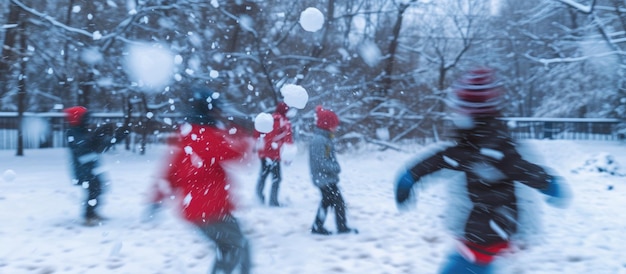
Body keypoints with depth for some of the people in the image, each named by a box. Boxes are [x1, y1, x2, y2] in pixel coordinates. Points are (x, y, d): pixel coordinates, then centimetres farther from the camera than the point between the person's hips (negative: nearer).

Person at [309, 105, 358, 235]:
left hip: (327, 178, 10)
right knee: (338, 202, -1)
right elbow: (322, 162, -25)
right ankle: (342, 227, 11)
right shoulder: (319, 140, -22)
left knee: (326, 201, 17)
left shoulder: (325, 139, 11)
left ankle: (317, 227, 24)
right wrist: (336, 168, -16)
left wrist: (335, 168, 4)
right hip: (325, 179, -10)